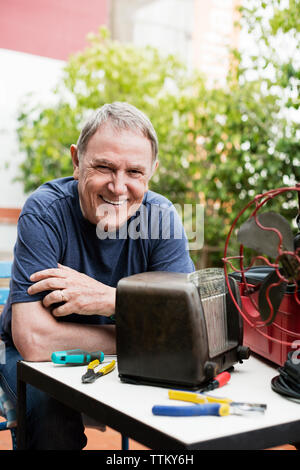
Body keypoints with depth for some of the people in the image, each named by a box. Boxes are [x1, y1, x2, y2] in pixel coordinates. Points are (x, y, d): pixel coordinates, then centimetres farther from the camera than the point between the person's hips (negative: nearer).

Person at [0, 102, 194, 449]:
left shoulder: (162, 216, -14)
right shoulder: (44, 212, -23)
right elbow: (34, 341, -32)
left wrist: (109, 298, -32)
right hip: (32, 358, -2)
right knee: (56, 415, -33)